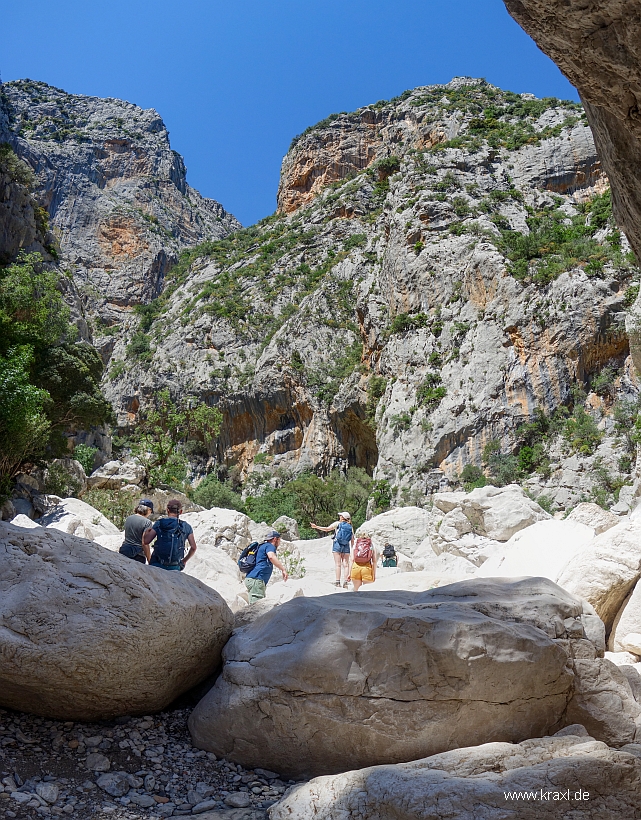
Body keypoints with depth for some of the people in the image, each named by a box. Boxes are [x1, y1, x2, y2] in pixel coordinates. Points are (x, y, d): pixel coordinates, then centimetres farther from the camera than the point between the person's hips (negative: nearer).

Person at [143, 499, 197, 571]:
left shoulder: (159, 523, 1)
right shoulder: (186, 527, 2)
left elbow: (145, 542, -4)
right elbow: (193, 547, 0)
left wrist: (146, 532, 16)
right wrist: (185, 560, 15)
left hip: (157, 564, 0)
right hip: (174, 567, 0)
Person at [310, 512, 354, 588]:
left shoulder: (337, 523, -1)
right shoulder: (350, 527, 9)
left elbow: (327, 529, -9)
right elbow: (352, 541, 10)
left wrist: (316, 527, -4)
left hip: (337, 545, -3)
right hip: (346, 546, 3)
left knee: (338, 564, -1)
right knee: (346, 564, 4)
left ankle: (337, 581, -3)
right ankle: (346, 582, 1)